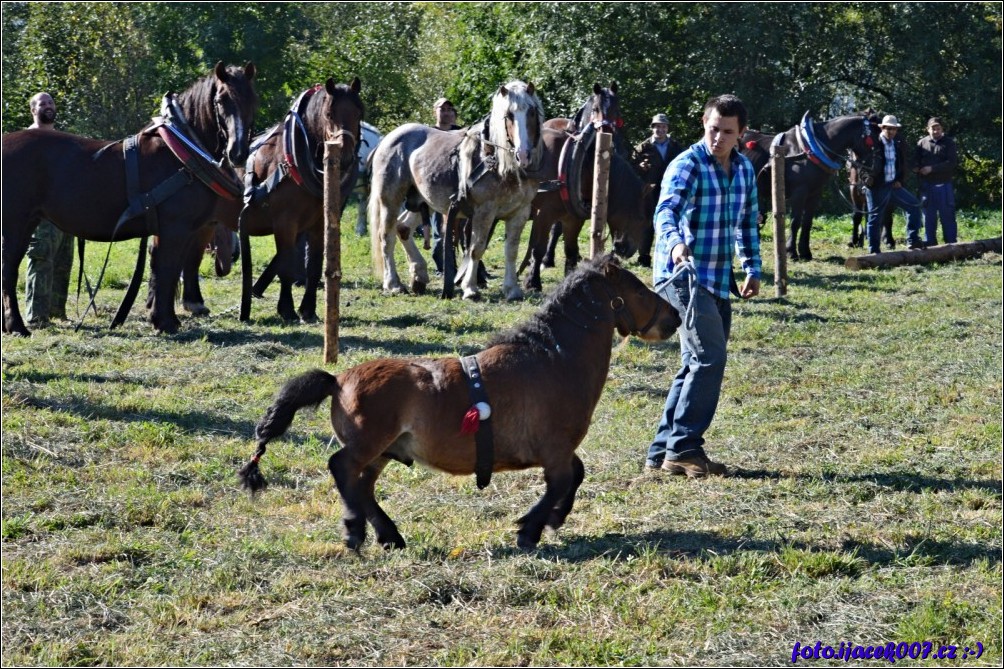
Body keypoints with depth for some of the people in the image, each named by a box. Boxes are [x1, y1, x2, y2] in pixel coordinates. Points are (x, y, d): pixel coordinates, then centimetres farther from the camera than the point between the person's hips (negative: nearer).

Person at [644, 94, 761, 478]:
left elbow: (748, 223, 23)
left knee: (698, 365, 9)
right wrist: (674, 243, -50)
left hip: (719, 281, 8)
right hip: (683, 274, -8)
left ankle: (663, 451, 16)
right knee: (709, 358, -17)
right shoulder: (687, 165, -13)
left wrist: (752, 268, 16)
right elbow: (666, 211, -30)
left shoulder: (745, 170, 10)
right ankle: (683, 447, -11)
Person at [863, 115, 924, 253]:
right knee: (875, 218, 0)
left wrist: (899, 180, 6)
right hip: (876, 187, -6)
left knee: (914, 205, -1)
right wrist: (867, 178, -13)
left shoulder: (899, 144, 5)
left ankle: (912, 240, 5)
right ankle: (873, 250, 7)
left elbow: (903, 163, 17)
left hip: (893, 185, 6)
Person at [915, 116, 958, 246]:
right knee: (929, 216, 7)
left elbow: (953, 163, -8)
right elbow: (917, 163, 10)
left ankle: (951, 243, 4)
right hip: (926, 185, 2)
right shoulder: (922, 143, 8)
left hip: (944, 185, -2)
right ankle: (929, 243, 13)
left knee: (948, 216, 0)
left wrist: (932, 168, -14)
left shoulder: (949, 143, 1)